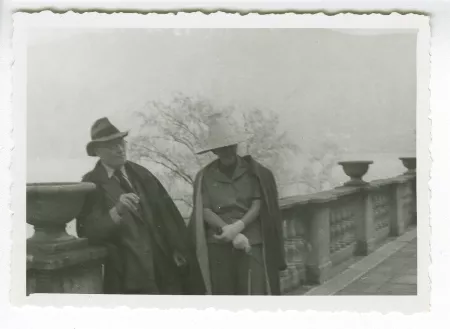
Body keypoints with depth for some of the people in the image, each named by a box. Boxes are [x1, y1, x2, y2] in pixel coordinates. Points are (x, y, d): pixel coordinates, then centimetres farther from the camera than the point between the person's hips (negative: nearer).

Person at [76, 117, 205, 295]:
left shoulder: (140, 173, 8)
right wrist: (116, 211, -29)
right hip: (128, 273, -4)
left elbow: (165, 210, 7)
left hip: (165, 263, 5)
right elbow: (87, 231, -14)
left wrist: (178, 248, 0)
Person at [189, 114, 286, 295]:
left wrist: (238, 226, -17)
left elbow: (258, 204, 0)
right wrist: (228, 230, -16)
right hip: (218, 244, 1)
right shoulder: (204, 176, 8)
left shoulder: (253, 170, 8)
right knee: (222, 293, 2)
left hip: (251, 241, -1)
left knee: (255, 291, -7)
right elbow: (204, 211, -1)